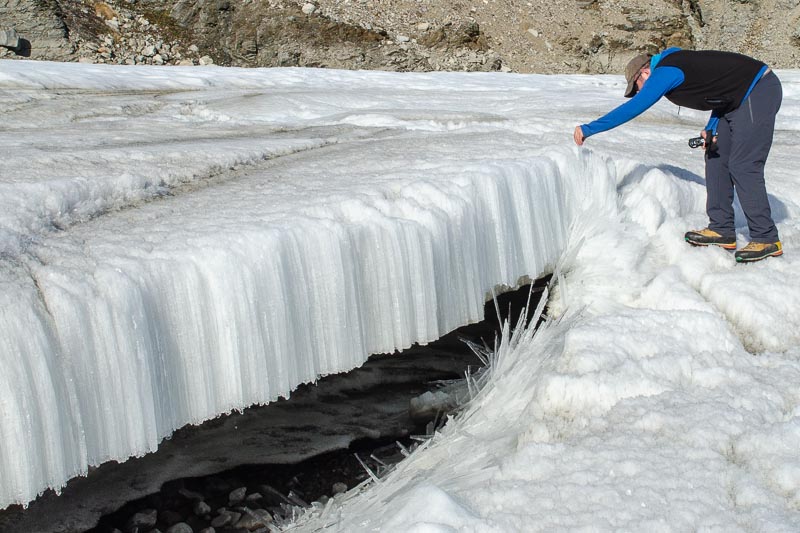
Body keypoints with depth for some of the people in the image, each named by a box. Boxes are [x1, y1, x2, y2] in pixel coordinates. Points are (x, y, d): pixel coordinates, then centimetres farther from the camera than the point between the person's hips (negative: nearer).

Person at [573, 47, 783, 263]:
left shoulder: (665, 72, -16)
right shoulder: (674, 64, 14)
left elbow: (631, 109, -19)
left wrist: (588, 129, -15)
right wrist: (712, 130, 4)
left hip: (760, 91, -11)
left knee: (743, 166, -11)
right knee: (716, 157, 11)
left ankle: (766, 239, -4)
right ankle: (722, 230, 14)